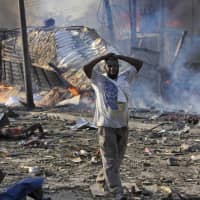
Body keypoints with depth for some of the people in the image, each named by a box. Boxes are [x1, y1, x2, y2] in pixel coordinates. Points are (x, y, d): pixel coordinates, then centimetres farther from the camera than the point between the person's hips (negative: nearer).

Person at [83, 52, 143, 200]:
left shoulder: (125, 77, 8)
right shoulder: (99, 79, -3)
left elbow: (139, 64, 8)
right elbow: (86, 68, -19)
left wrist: (120, 56, 2)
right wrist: (103, 57, -11)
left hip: (122, 125, 5)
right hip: (106, 125, -5)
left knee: (117, 157, 15)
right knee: (110, 159, -7)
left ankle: (103, 178, 37)